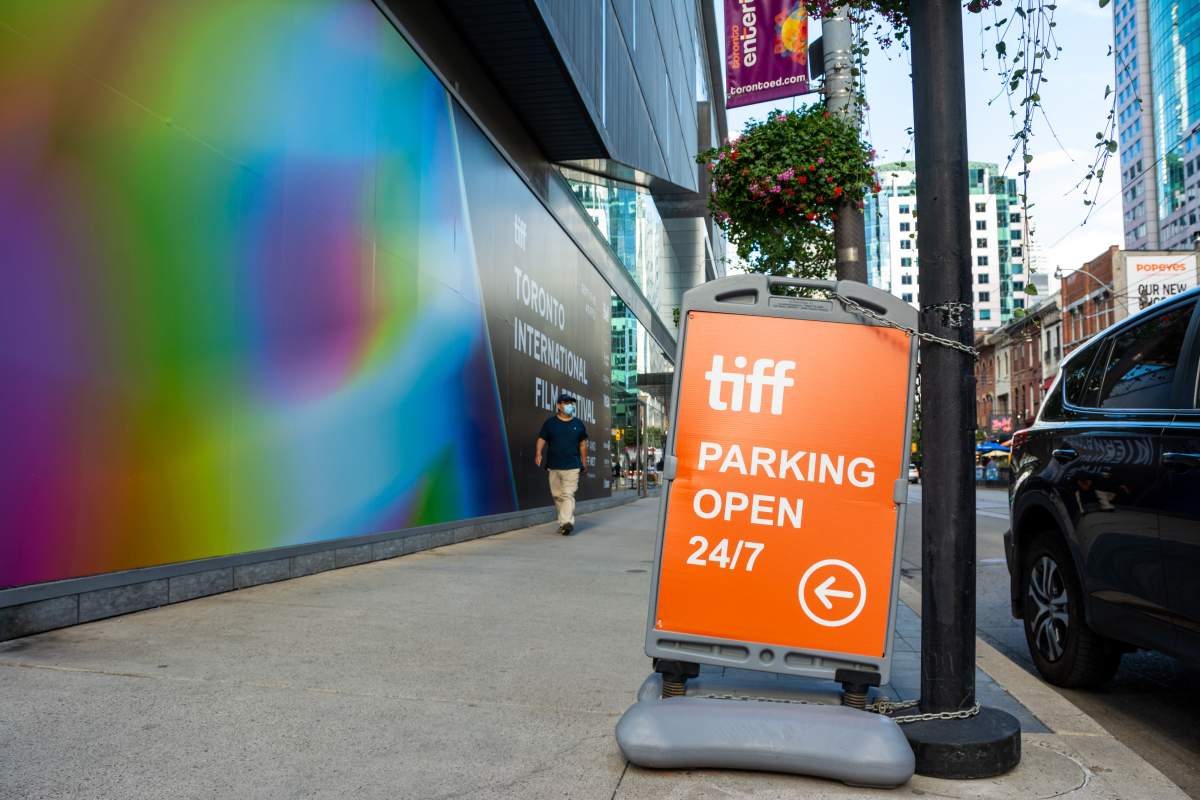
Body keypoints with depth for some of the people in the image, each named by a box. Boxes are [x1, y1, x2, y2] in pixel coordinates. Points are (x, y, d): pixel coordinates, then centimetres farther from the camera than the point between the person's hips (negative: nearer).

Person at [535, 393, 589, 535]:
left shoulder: (578, 424, 10)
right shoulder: (550, 423, 7)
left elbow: (583, 443, 16)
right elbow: (542, 439, 3)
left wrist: (584, 463, 16)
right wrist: (538, 453, -15)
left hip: (572, 466, -1)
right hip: (554, 466, 1)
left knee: (568, 495, -13)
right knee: (557, 495, 7)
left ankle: (567, 522, -22)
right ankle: (563, 522, 18)